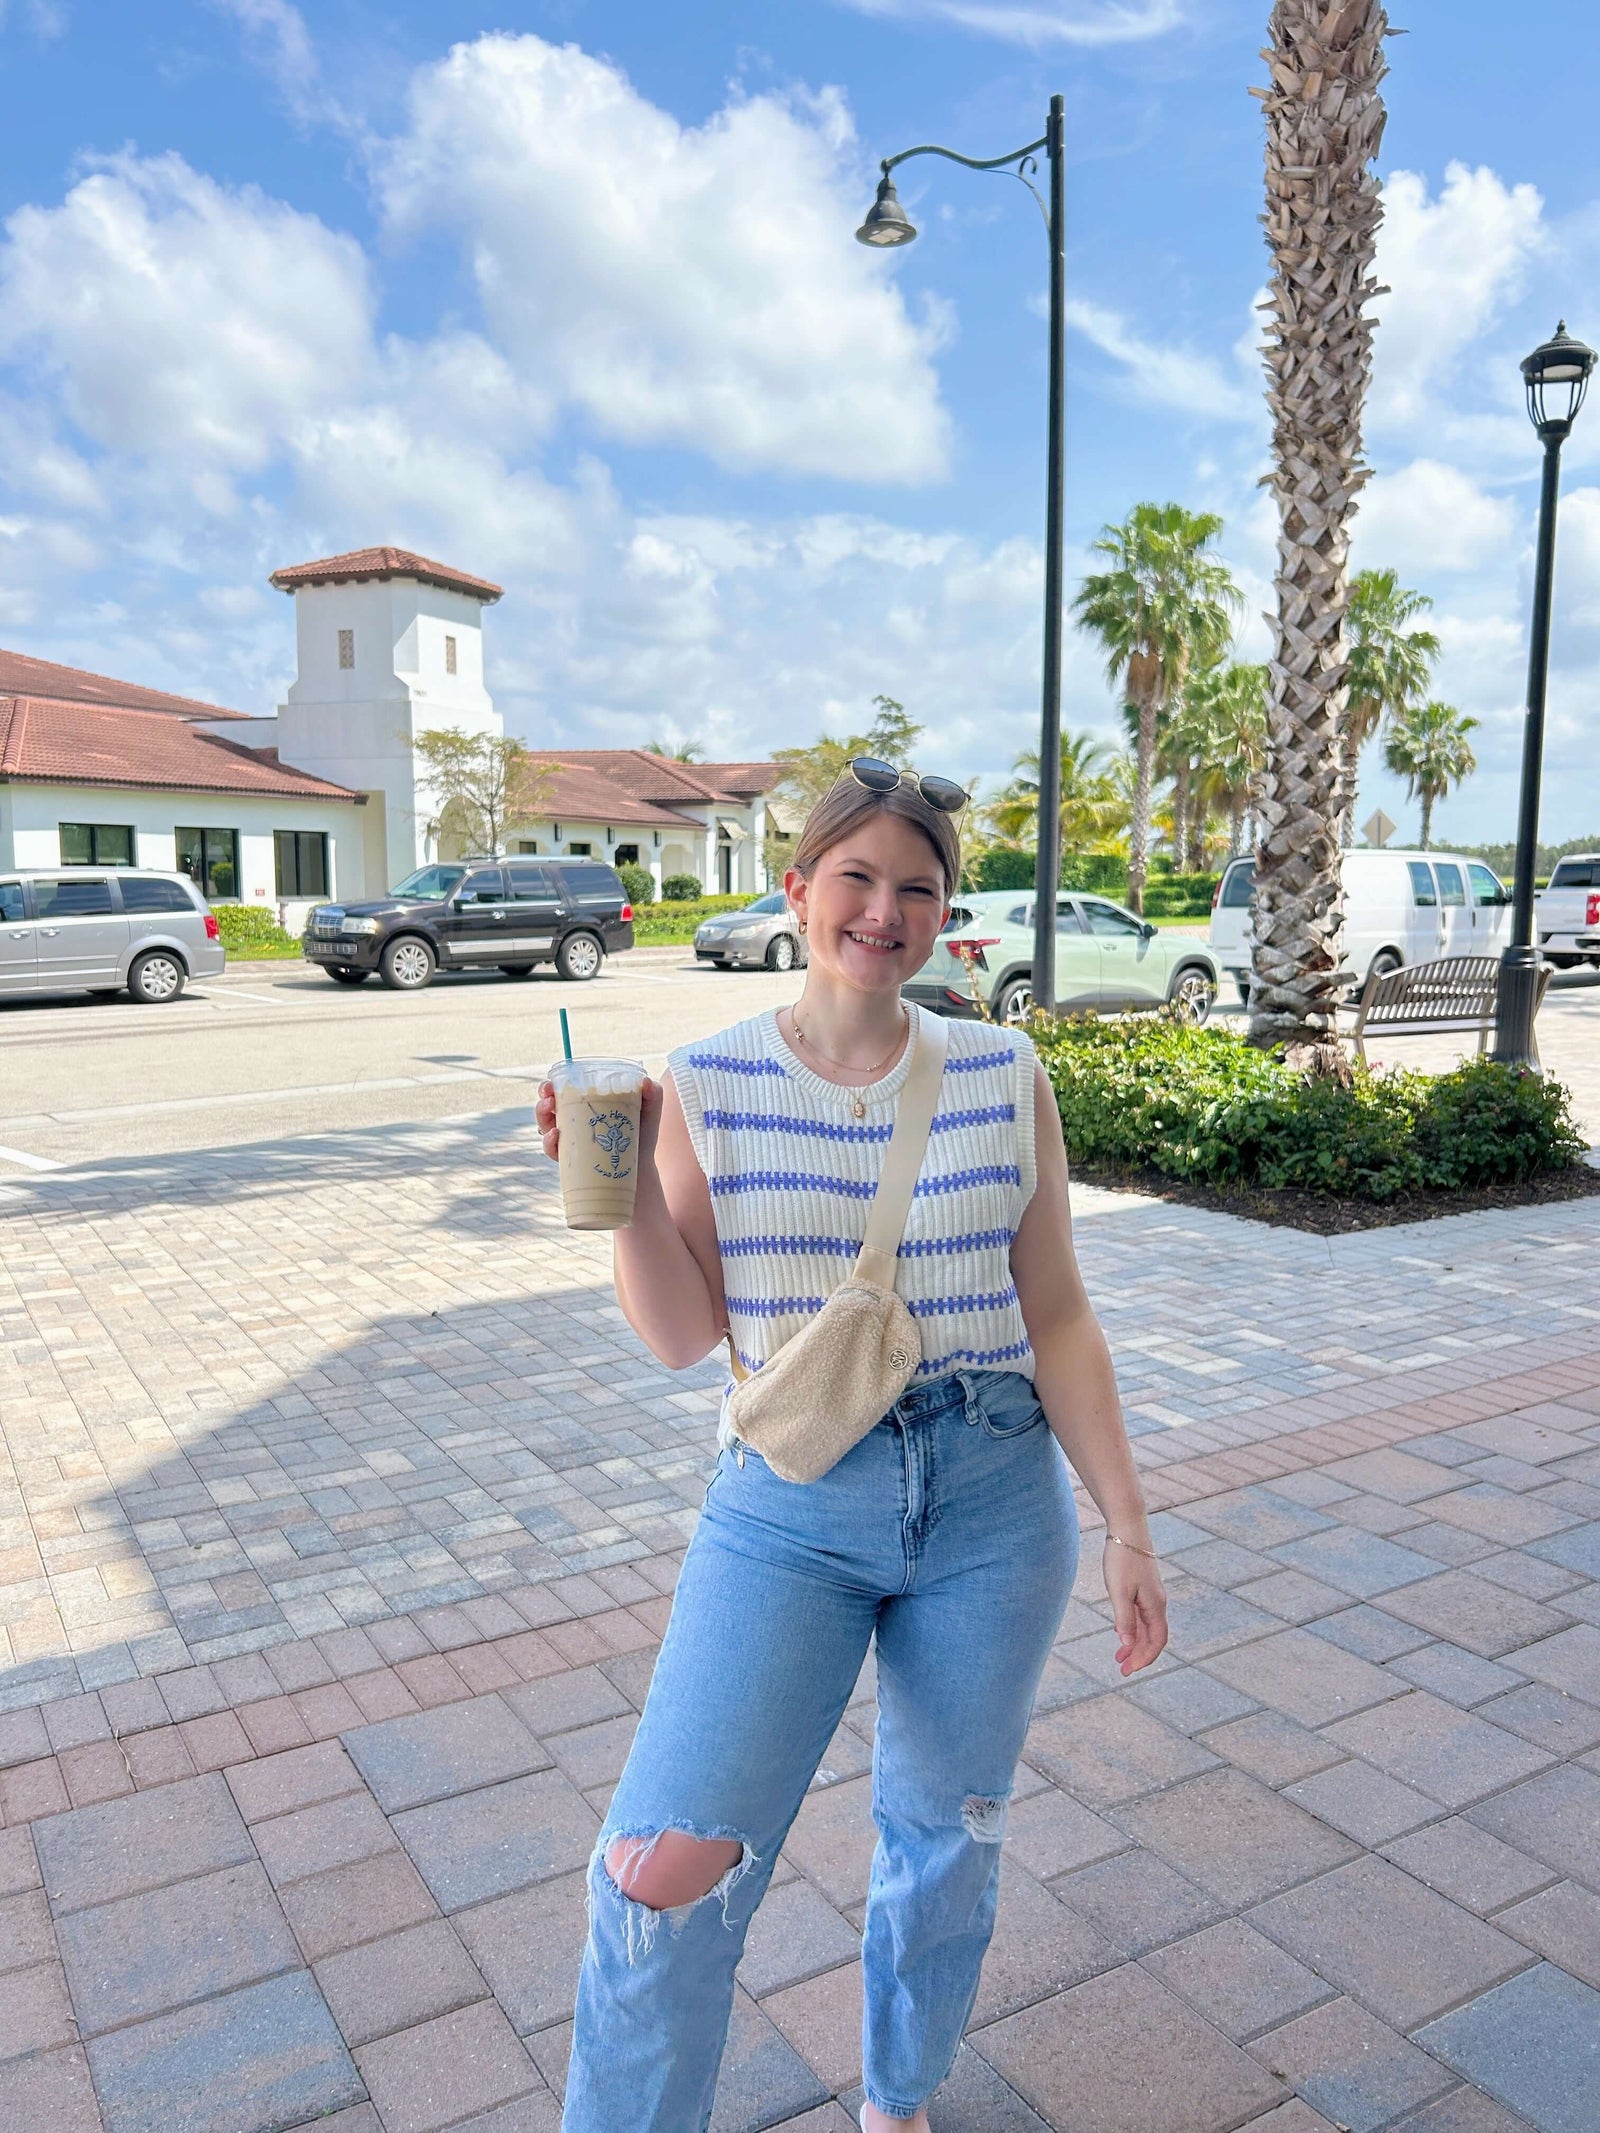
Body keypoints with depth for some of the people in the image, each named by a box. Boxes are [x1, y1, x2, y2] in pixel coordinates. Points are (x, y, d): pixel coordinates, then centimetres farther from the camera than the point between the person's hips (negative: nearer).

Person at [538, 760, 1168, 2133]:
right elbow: (682, 1336, -4)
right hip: (790, 1510, -1)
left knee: (947, 1837, 19)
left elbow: (1058, 1320, 1)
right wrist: (621, 1184, -18)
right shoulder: (707, 1086, -5)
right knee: (666, 1866, -10)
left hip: (994, 1505, 2)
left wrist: (1126, 1526, 1)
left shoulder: (1004, 1079, -2)